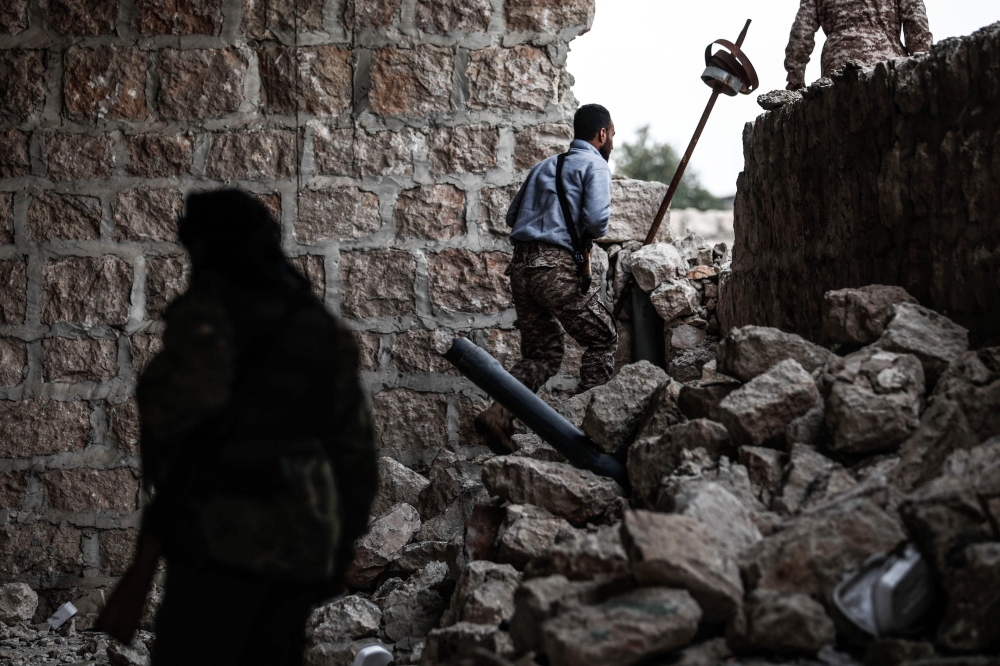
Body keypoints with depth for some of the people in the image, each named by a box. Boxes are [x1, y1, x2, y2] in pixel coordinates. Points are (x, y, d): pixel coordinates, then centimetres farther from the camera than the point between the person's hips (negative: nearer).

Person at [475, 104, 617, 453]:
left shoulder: (544, 166, 25)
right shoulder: (595, 166, 2)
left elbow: (512, 215, 22)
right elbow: (596, 219, -13)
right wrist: (590, 235, 8)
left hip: (521, 266, 7)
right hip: (557, 267, -7)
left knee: (541, 353, 12)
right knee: (603, 340, 9)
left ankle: (498, 415, -5)